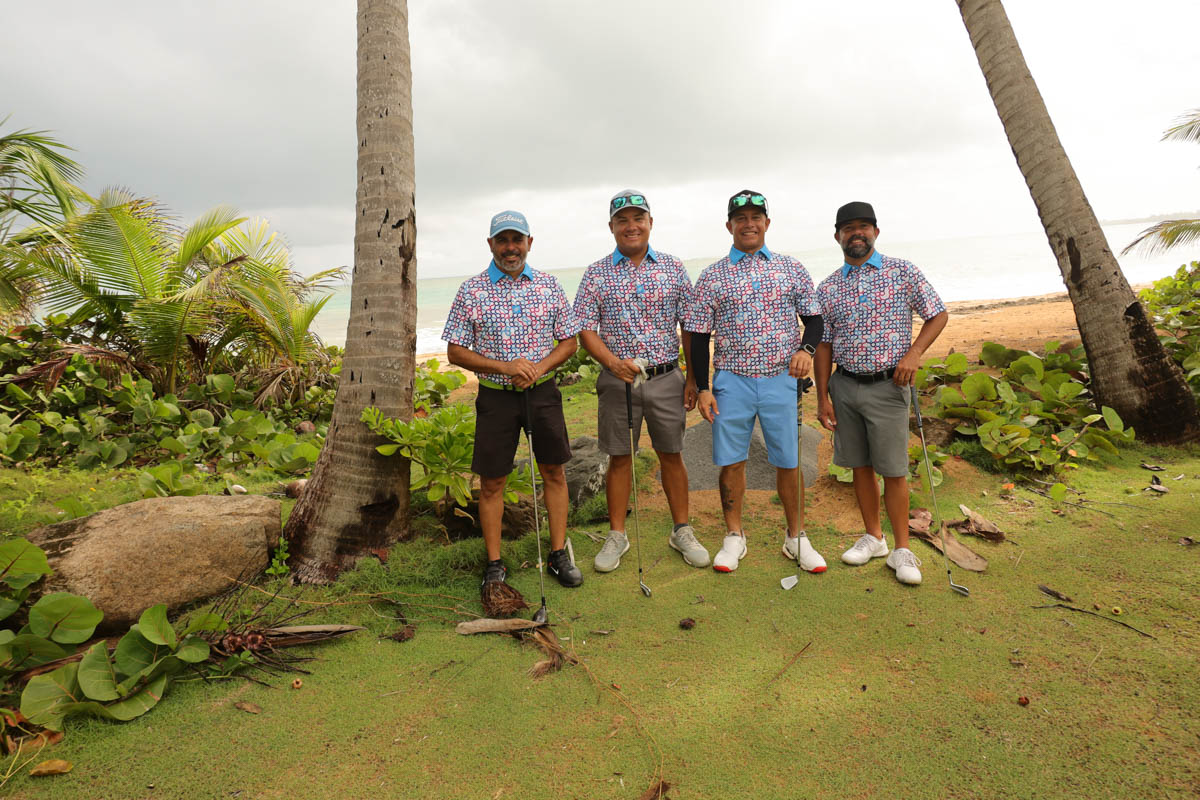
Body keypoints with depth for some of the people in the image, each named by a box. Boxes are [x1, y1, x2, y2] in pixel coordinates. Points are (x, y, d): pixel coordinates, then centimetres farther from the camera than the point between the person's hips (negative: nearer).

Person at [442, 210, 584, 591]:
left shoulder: (549, 285, 4)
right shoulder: (471, 291, -2)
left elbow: (569, 341, 8)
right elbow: (455, 352, -3)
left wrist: (540, 367, -11)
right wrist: (505, 367, -16)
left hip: (543, 391, 2)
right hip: (496, 397, -2)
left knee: (554, 472, 8)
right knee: (492, 481, 3)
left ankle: (559, 554, 22)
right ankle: (494, 564, 17)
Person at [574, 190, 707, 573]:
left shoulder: (673, 268, 5)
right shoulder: (596, 274, 2)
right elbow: (585, 330, -1)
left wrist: (694, 378, 2)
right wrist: (613, 362, -18)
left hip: (666, 378, 1)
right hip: (617, 380, 0)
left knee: (671, 455, 9)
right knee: (619, 458, 8)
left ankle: (682, 531, 25)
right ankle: (617, 535, 22)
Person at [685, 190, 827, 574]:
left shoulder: (791, 268, 8)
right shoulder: (712, 277, 4)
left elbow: (814, 318, 11)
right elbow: (699, 336, 3)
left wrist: (807, 348, -11)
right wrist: (702, 388, -3)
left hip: (781, 380, 1)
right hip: (732, 381, 0)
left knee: (788, 462, 7)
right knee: (731, 461, 6)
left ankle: (796, 536, 25)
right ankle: (734, 536, 23)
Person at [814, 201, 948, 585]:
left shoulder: (903, 272, 1)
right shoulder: (828, 288, 7)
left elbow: (938, 315, 5)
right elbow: (824, 345, 7)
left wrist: (913, 353, -11)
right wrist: (823, 397, 3)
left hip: (887, 385, -3)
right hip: (844, 386, 3)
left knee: (893, 470, -1)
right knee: (860, 466, 10)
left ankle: (902, 549, 13)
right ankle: (873, 538, 26)